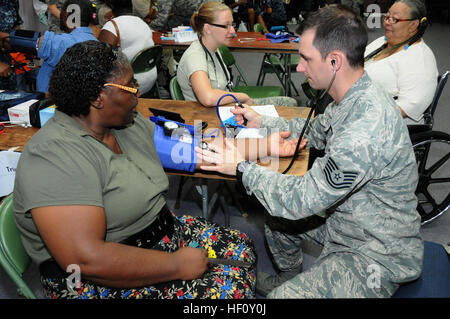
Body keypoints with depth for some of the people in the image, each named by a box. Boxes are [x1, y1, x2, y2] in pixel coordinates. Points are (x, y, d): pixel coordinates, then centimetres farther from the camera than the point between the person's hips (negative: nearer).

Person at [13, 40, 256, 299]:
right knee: (225, 289, -17)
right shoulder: (55, 157, -25)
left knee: (240, 246, 2)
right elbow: (86, 259, -31)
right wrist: (178, 264, -23)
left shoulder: (131, 124, 3)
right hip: (105, 282, -8)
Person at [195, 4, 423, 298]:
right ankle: (290, 277, 39)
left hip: (377, 256, -9)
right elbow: (315, 131, 15)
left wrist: (242, 168, -19)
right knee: (275, 212, 17)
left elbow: (302, 200, -31)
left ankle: (289, 287, 16)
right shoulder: (356, 97, -5)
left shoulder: (366, 131, -37)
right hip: (347, 219, 9)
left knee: (280, 297, -18)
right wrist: (261, 121, 10)